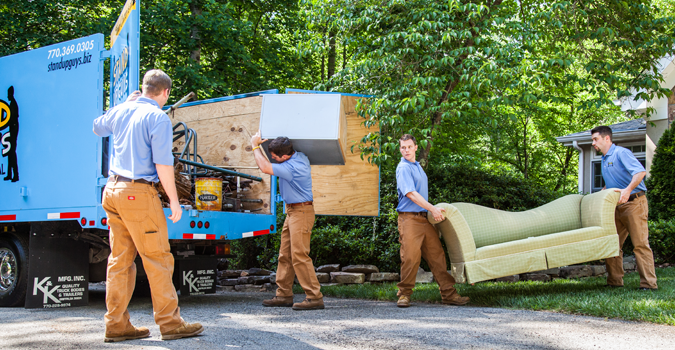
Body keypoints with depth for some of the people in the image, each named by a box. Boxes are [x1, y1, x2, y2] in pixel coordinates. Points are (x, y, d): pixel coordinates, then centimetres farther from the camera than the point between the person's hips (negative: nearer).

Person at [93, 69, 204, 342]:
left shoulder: (121, 110, 12)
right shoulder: (158, 118, -9)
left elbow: (98, 128, 34)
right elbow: (163, 163, -15)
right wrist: (173, 199, -9)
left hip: (112, 190, 8)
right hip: (138, 193, -8)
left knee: (120, 260, 10)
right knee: (158, 259, -3)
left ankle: (116, 324, 11)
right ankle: (170, 322, -1)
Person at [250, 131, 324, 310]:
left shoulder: (292, 168, -24)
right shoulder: (300, 157, 7)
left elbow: (265, 167, -24)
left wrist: (255, 146, -10)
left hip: (301, 213, -10)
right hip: (292, 212, 10)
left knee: (300, 255, -11)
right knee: (285, 255, 11)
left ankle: (315, 297, -9)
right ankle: (284, 295, 16)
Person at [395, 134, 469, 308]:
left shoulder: (417, 166, 20)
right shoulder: (403, 168, -8)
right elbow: (410, 194, -18)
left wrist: (432, 211, 27)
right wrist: (432, 208, -22)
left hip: (425, 218, 8)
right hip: (409, 218, -8)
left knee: (437, 255, 4)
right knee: (410, 257, -10)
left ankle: (449, 294, 5)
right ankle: (404, 295, 2)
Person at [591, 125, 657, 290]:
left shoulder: (621, 153, -10)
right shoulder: (604, 159, 18)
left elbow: (640, 172, -24)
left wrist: (628, 190, -36)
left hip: (634, 203, -9)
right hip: (618, 206, 9)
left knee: (640, 243, -10)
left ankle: (649, 283, -10)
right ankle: (614, 281, 11)